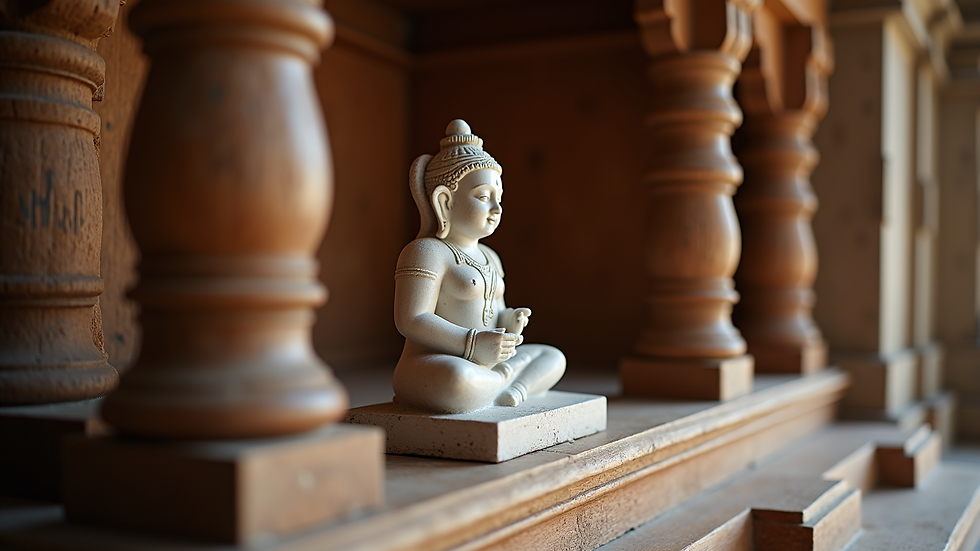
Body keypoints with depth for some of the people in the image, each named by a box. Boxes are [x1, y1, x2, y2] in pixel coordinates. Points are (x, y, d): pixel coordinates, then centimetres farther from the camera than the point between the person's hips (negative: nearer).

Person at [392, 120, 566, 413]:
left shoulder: (489, 258, 17)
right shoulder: (427, 253, -13)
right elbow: (412, 320, -22)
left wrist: (509, 320, 1)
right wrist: (474, 344, -27)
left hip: (481, 367, 9)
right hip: (431, 369, -9)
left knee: (552, 356, 18)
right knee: (458, 378, -41)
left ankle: (516, 388, -9)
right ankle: (505, 375, -10)